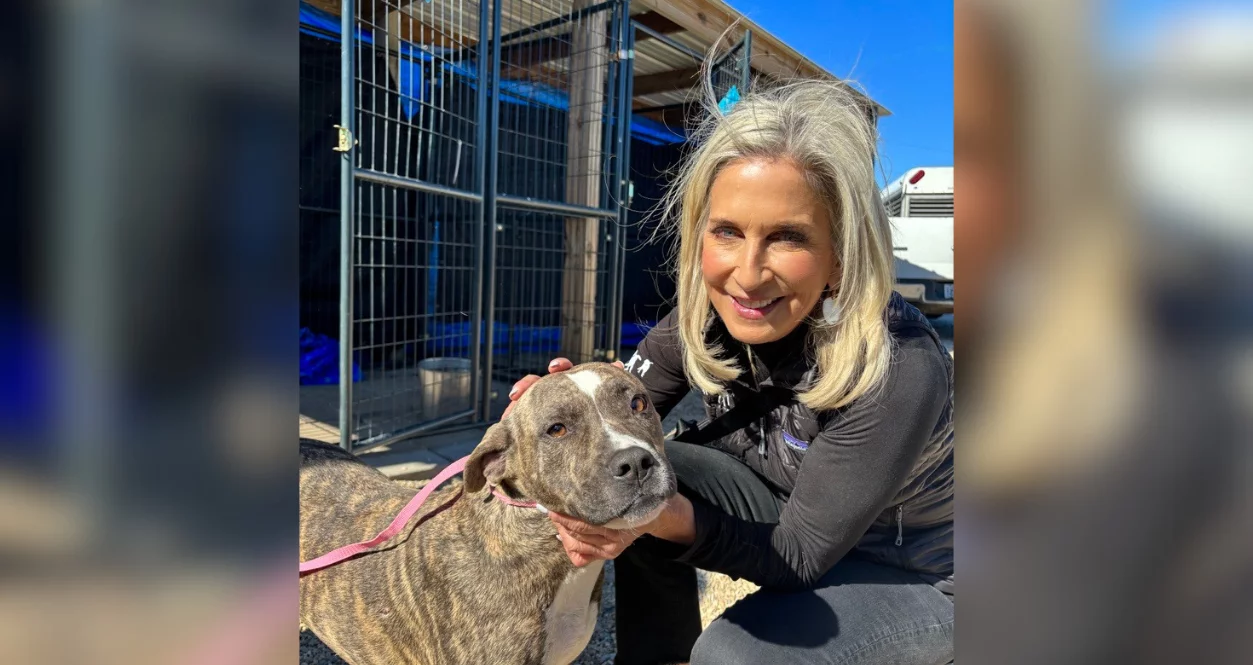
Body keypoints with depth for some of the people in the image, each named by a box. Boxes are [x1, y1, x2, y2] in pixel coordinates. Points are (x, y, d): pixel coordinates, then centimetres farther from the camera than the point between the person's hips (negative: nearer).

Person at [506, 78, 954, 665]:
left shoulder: (898, 369, -33)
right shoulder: (711, 309, -19)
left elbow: (798, 557, -27)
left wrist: (671, 517, -44)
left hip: (915, 576, -4)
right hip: (786, 506, 5)